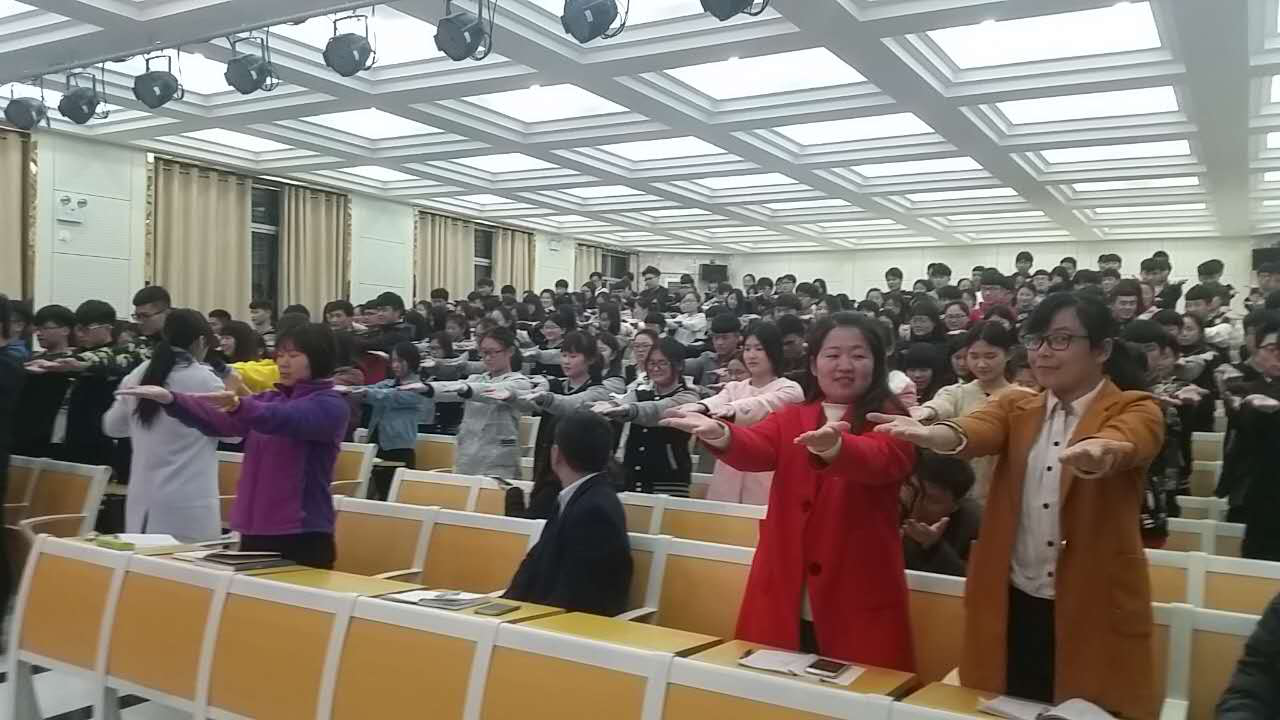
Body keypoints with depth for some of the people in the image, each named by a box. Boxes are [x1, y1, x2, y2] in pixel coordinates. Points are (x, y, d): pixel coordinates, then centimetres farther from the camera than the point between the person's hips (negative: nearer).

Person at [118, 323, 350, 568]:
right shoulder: (267, 399, 16)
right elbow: (217, 420, 1)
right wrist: (170, 399, -15)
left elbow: (284, 418, -25)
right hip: (254, 532, 6)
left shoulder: (331, 405, -5)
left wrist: (238, 405, -42)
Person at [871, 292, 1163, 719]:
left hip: (1092, 610, -3)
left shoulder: (1137, 410, -2)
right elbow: (978, 431, -15)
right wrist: (931, 434, -38)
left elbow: (1123, 443, -27)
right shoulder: (1016, 409, 8)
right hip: (1012, 606, 3)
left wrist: (1097, 452, -51)